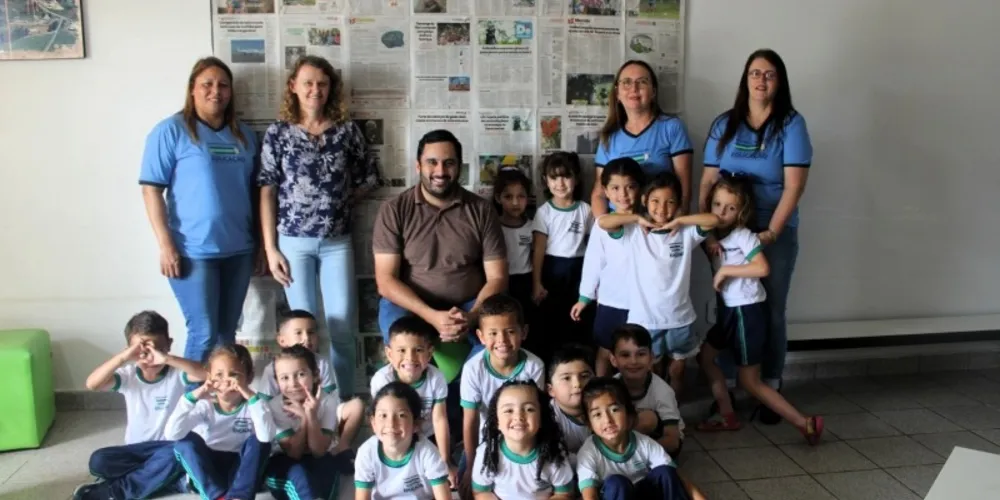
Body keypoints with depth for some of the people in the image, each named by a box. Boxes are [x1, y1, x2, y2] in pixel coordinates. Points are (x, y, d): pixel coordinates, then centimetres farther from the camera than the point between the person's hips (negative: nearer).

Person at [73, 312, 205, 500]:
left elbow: (208, 373, -31)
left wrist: (167, 359, -38)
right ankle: (171, 476, -20)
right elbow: (92, 384, -20)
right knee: (98, 462, -21)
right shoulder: (128, 375, -3)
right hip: (137, 449, 3)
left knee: (172, 456, -36)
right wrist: (123, 357, -33)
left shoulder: (176, 373, -10)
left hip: (169, 446, -3)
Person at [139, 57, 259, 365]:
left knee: (227, 332, 13)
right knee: (204, 333, -2)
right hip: (193, 251, -5)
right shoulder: (171, 131, -4)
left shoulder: (244, 135, 11)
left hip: (238, 249, 5)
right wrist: (166, 245, -14)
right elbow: (151, 190, -8)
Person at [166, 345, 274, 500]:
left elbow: (266, 436, -34)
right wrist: (191, 397, -35)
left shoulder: (252, 405, -13)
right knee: (186, 440, -23)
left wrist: (252, 398, -40)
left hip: (240, 469, -1)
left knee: (258, 441, -26)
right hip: (207, 471, 1)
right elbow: (171, 434, -26)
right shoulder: (205, 405, -11)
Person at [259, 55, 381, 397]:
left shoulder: (346, 130, 4)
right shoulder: (278, 133, 1)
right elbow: (267, 192, -1)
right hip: (294, 242, -1)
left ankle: (344, 402, 15)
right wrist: (270, 248, -5)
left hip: (337, 242, 1)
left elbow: (369, 178, 12)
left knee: (342, 327, 0)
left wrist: (342, 202, 1)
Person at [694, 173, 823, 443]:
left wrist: (725, 270, -23)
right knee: (705, 356, 13)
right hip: (730, 309, 8)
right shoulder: (715, 235, 6)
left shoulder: (743, 236, -18)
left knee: (750, 381, 0)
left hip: (748, 311, -8)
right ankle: (727, 416, 24)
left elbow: (762, 268, -28)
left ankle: (805, 423, 8)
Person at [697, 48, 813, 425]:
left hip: (776, 233, -2)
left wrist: (771, 232, -17)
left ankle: (769, 390, 19)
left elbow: (794, 186, -9)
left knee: (771, 311, 6)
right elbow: (707, 182, 2)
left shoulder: (791, 124, -1)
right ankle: (725, 388, 18)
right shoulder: (724, 124, 6)